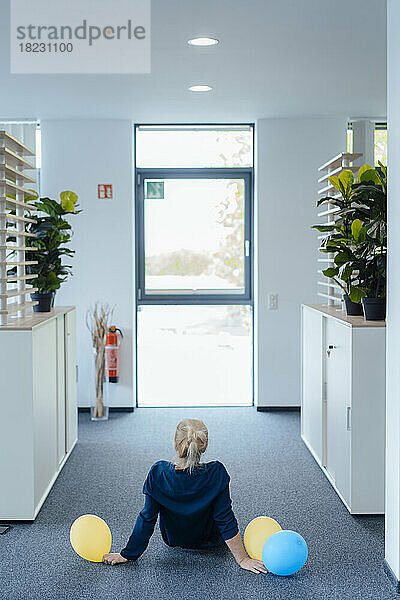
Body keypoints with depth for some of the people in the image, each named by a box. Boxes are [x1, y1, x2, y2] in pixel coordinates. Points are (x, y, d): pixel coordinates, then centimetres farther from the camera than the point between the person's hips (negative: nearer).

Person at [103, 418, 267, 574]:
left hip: (174, 540, 1)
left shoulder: (159, 473, -30)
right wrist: (242, 559, -15)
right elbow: (225, 519, -26)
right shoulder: (216, 473, -32)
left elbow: (147, 517, -22)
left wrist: (127, 554, -9)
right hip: (210, 541, -1)